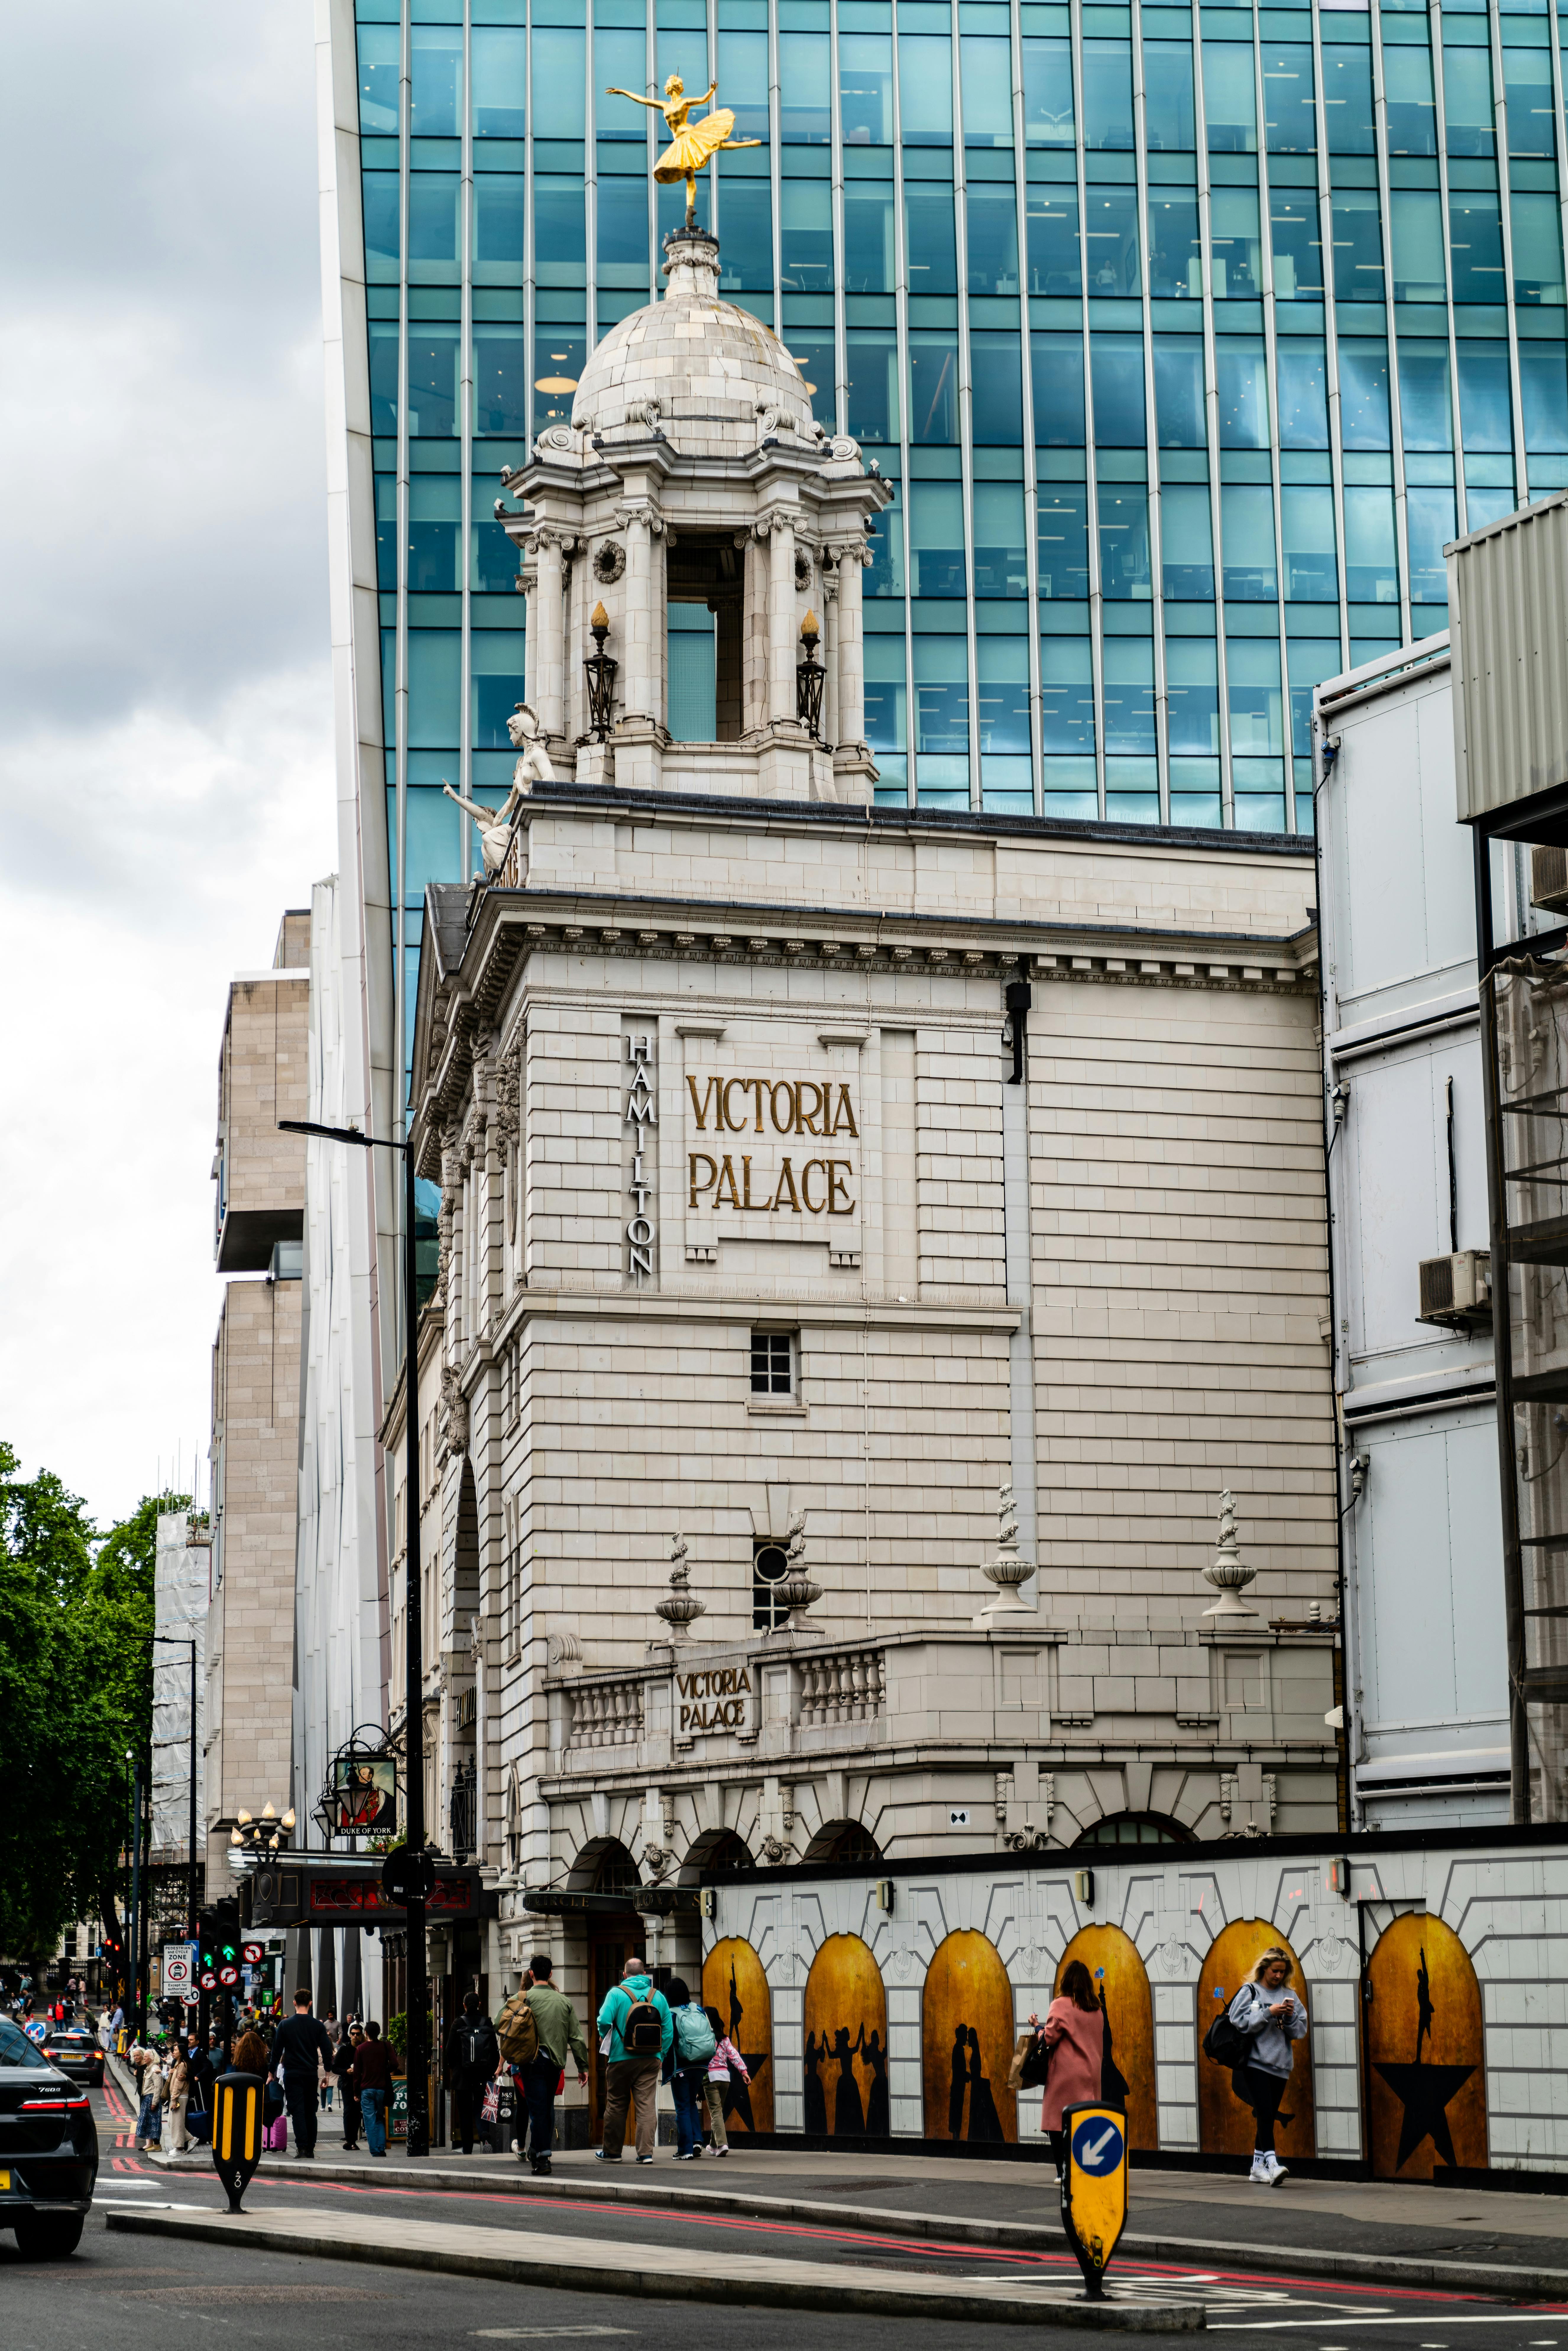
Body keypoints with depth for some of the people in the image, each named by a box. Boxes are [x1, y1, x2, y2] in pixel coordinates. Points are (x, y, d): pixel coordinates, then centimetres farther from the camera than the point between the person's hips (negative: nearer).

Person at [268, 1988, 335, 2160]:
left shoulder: (285, 2025, -3)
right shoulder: (317, 2025, 0)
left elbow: (276, 2051, 0)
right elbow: (327, 2051, 0)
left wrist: (271, 2072, 9)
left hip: (292, 2075, -2)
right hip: (311, 2074, 2)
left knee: (298, 2111, -5)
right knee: (310, 2112, 12)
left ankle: (302, 2147, -17)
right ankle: (311, 2149, 14)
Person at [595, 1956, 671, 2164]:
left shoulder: (617, 1994, -6)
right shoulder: (658, 1997, 4)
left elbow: (604, 2021, -15)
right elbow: (668, 2029, 2)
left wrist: (606, 2038, 6)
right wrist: (662, 2055, 12)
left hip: (622, 2059, -2)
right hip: (651, 2060, 2)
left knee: (616, 2106, 9)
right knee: (646, 2106, 3)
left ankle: (612, 2152, 18)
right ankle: (646, 2152, -4)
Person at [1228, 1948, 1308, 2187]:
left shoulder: (1289, 1996, 13)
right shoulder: (1250, 1992, 2)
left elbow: (1301, 2031, 12)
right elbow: (1239, 2022, -9)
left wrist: (1291, 2017, -8)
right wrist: (1269, 2013, -14)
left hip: (1280, 2065, 5)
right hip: (1256, 2062, -5)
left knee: (1268, 2116, 8)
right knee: (1265, 2112, -17)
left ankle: (1258, 2167, 16)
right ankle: (1272, 2165, -25)